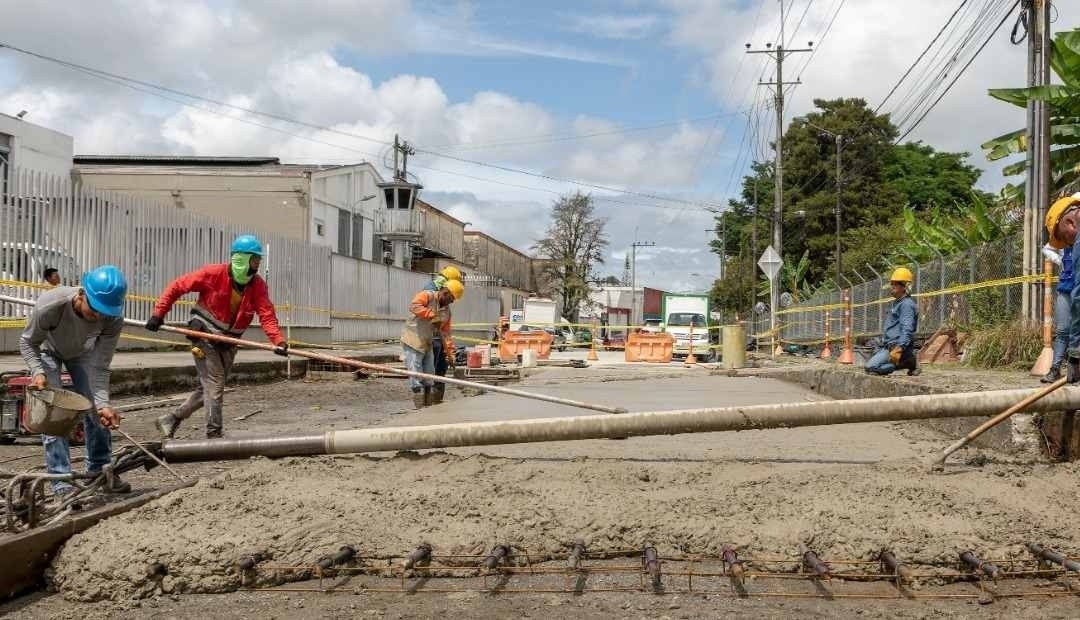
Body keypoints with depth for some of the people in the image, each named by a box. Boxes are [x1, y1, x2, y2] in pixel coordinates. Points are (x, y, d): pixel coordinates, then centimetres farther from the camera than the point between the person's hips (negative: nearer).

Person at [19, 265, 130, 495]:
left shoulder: (114, 320, -35)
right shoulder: (50, 305, -42)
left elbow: (99, 367, -28)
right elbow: (28, 342, -22)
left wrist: (103, 403, -40)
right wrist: (38, 372, -37)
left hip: (82, 352, 2)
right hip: (47, 351, -2)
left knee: (95, 410, -4)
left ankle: (100, 471, 13)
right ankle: (61, 481, -8)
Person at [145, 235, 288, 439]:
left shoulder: (258, 285, -6)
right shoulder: (214, 274, -16)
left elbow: (267, 315, -16)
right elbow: (177, 286, -8)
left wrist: (278, 341, -32)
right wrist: (158, 314, -12)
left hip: (228, 342, 6)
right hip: (205, 336, -5)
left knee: (211, 388, 13)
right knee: (214, 388, -9)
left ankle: (170, 420, 28)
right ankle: (214, 437, -2)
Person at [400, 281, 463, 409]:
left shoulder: (446, 311, 10)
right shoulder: (427, 296, -13)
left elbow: (445, 332, 14)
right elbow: (413, 306, -31)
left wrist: (449, 351, 8)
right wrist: (432, 315, -33)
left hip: (427, 344, 8)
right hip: (413, 342, -8)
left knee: (428, 378, 13)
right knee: (416, 379, -7)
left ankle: (427, 407, 22)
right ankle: (420, 408, -5)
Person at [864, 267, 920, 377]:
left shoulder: (907, 304, -13)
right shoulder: (896, 303, 20)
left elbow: (907, 330, -22)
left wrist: (899, 349, -32)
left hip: (896, 346, -11)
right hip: (888, 346, 11)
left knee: (871, 368, -22)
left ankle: (907, 362, -9)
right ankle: (907, 361, 7)